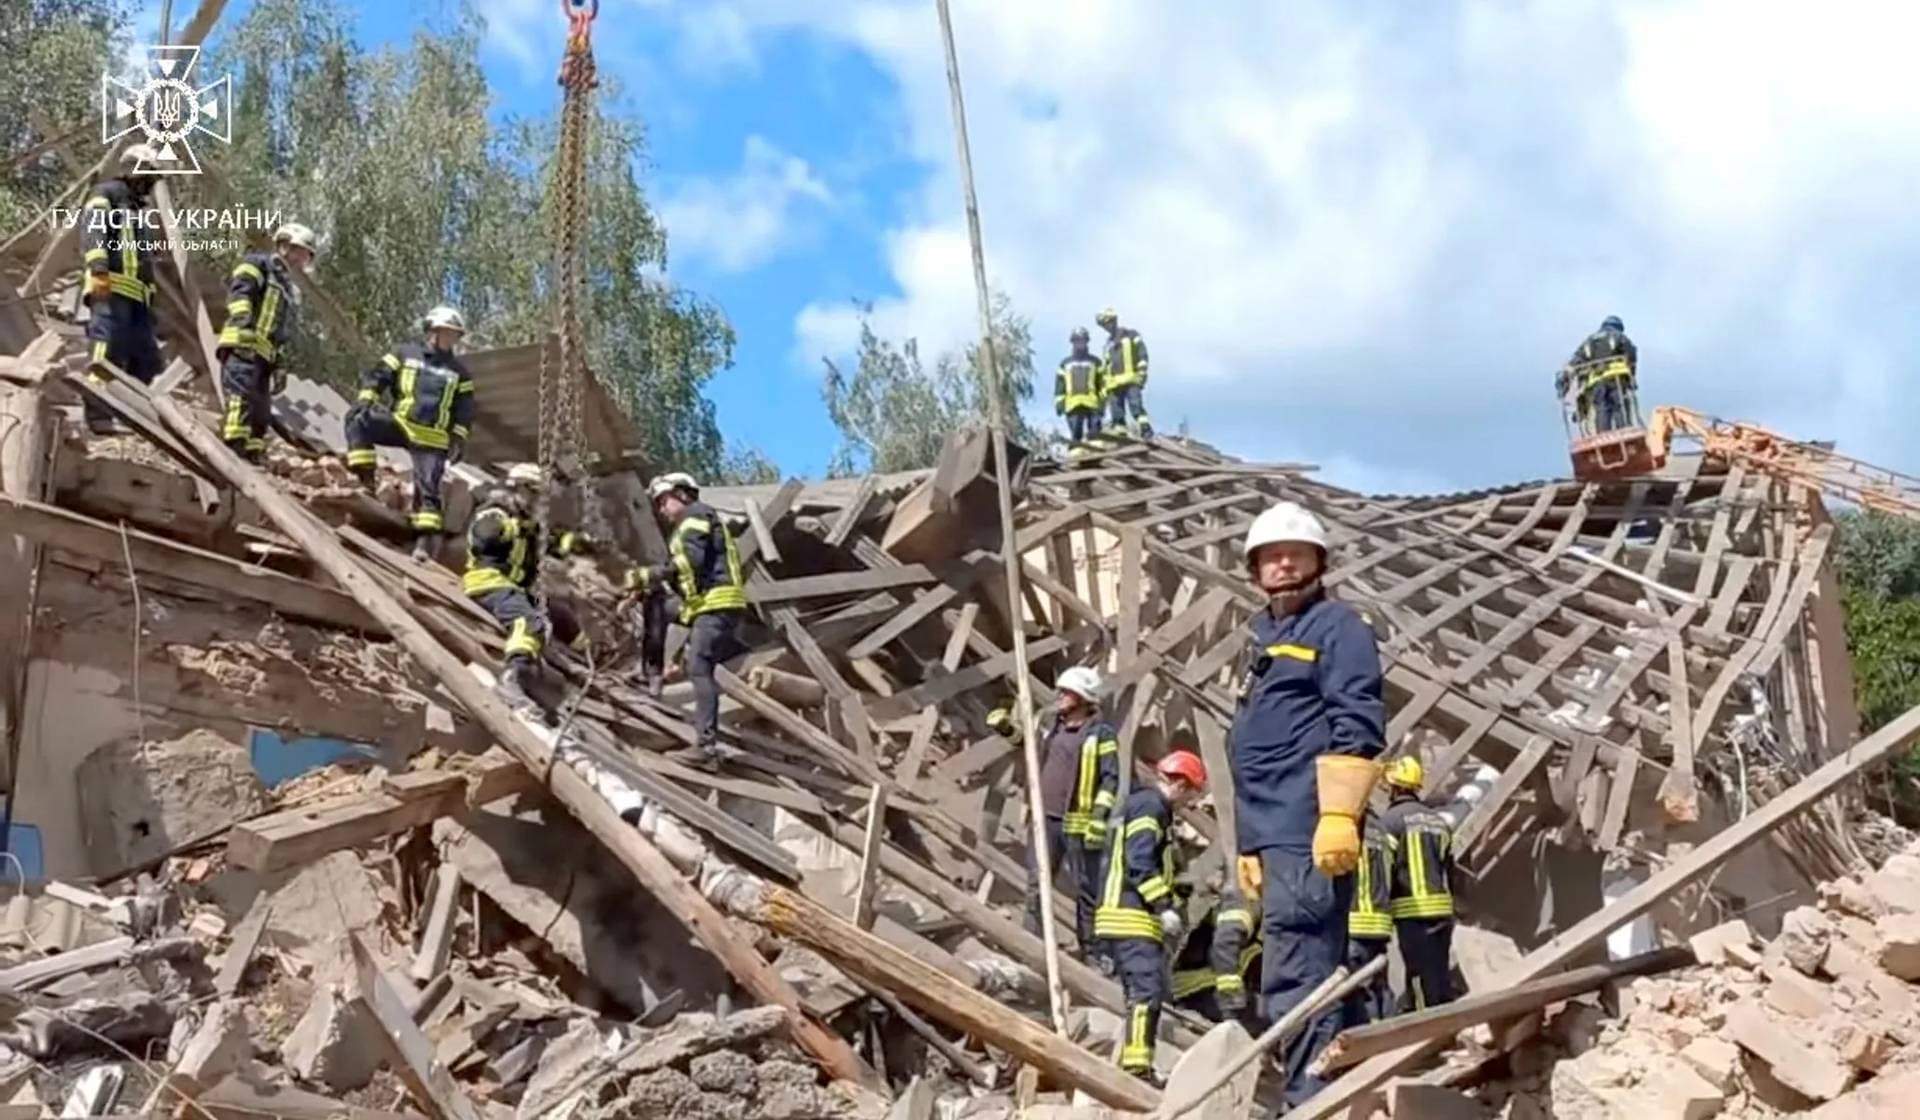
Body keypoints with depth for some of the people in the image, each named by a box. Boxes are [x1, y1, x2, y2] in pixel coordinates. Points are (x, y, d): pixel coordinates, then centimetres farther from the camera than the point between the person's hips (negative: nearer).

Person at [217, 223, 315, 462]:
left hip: (263, 355, 9)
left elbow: (283, 335, 31)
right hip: (242, 347, -9)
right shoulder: (258, 264, 8)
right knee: (242, 396, -24)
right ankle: (233, 448, -34)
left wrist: (280, 366, 24)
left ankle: (251, 456, 5)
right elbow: (239, 287, -12)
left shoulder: (287, 288, 33)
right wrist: (242, 317, -27)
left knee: (261, 412, 4)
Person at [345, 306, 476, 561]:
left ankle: (426, 540, -12)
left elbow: (465, 412, 12)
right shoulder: (405, 355, 10)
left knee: (427, 488, -11)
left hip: (432, 438, 0)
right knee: (358, 420, -25)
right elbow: (376, 375, 5)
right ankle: (365, 478, -25)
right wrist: (366, 399, -11)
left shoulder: (460, 372, 13)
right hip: (399, 423, 0)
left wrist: (459, 439, 0)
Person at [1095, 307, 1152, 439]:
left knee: (1137, 408, -23)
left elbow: (1142, 354, -1)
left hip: (1131, 380, -6)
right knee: (1117, 417, -1)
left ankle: (1146, 432, -28)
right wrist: (1105, 388, 20)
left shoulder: (1131, 335, 8)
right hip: (1114, 383, 6)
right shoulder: (1108, 343, 26)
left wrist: (1141, 373, -11)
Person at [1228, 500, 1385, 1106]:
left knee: (1294, 983, -14)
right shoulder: (1263, 636, 24)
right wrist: (1250, 840, 25)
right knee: (1310, 976, 13)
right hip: (1275, 831, 9)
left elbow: (1357, 725, -13)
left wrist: (1339, 814, -22)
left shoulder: (1337, 626, -2)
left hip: (1308, 830, -9)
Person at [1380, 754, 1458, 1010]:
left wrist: (1382, 908, -2)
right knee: (1441, 977, 12)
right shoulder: (1438, 820, 15)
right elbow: (1450, 870, 17)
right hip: (1443, 909, 6)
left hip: (1411, 911, -6)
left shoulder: (1390, 819, -6)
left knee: (1422, 978, -5)